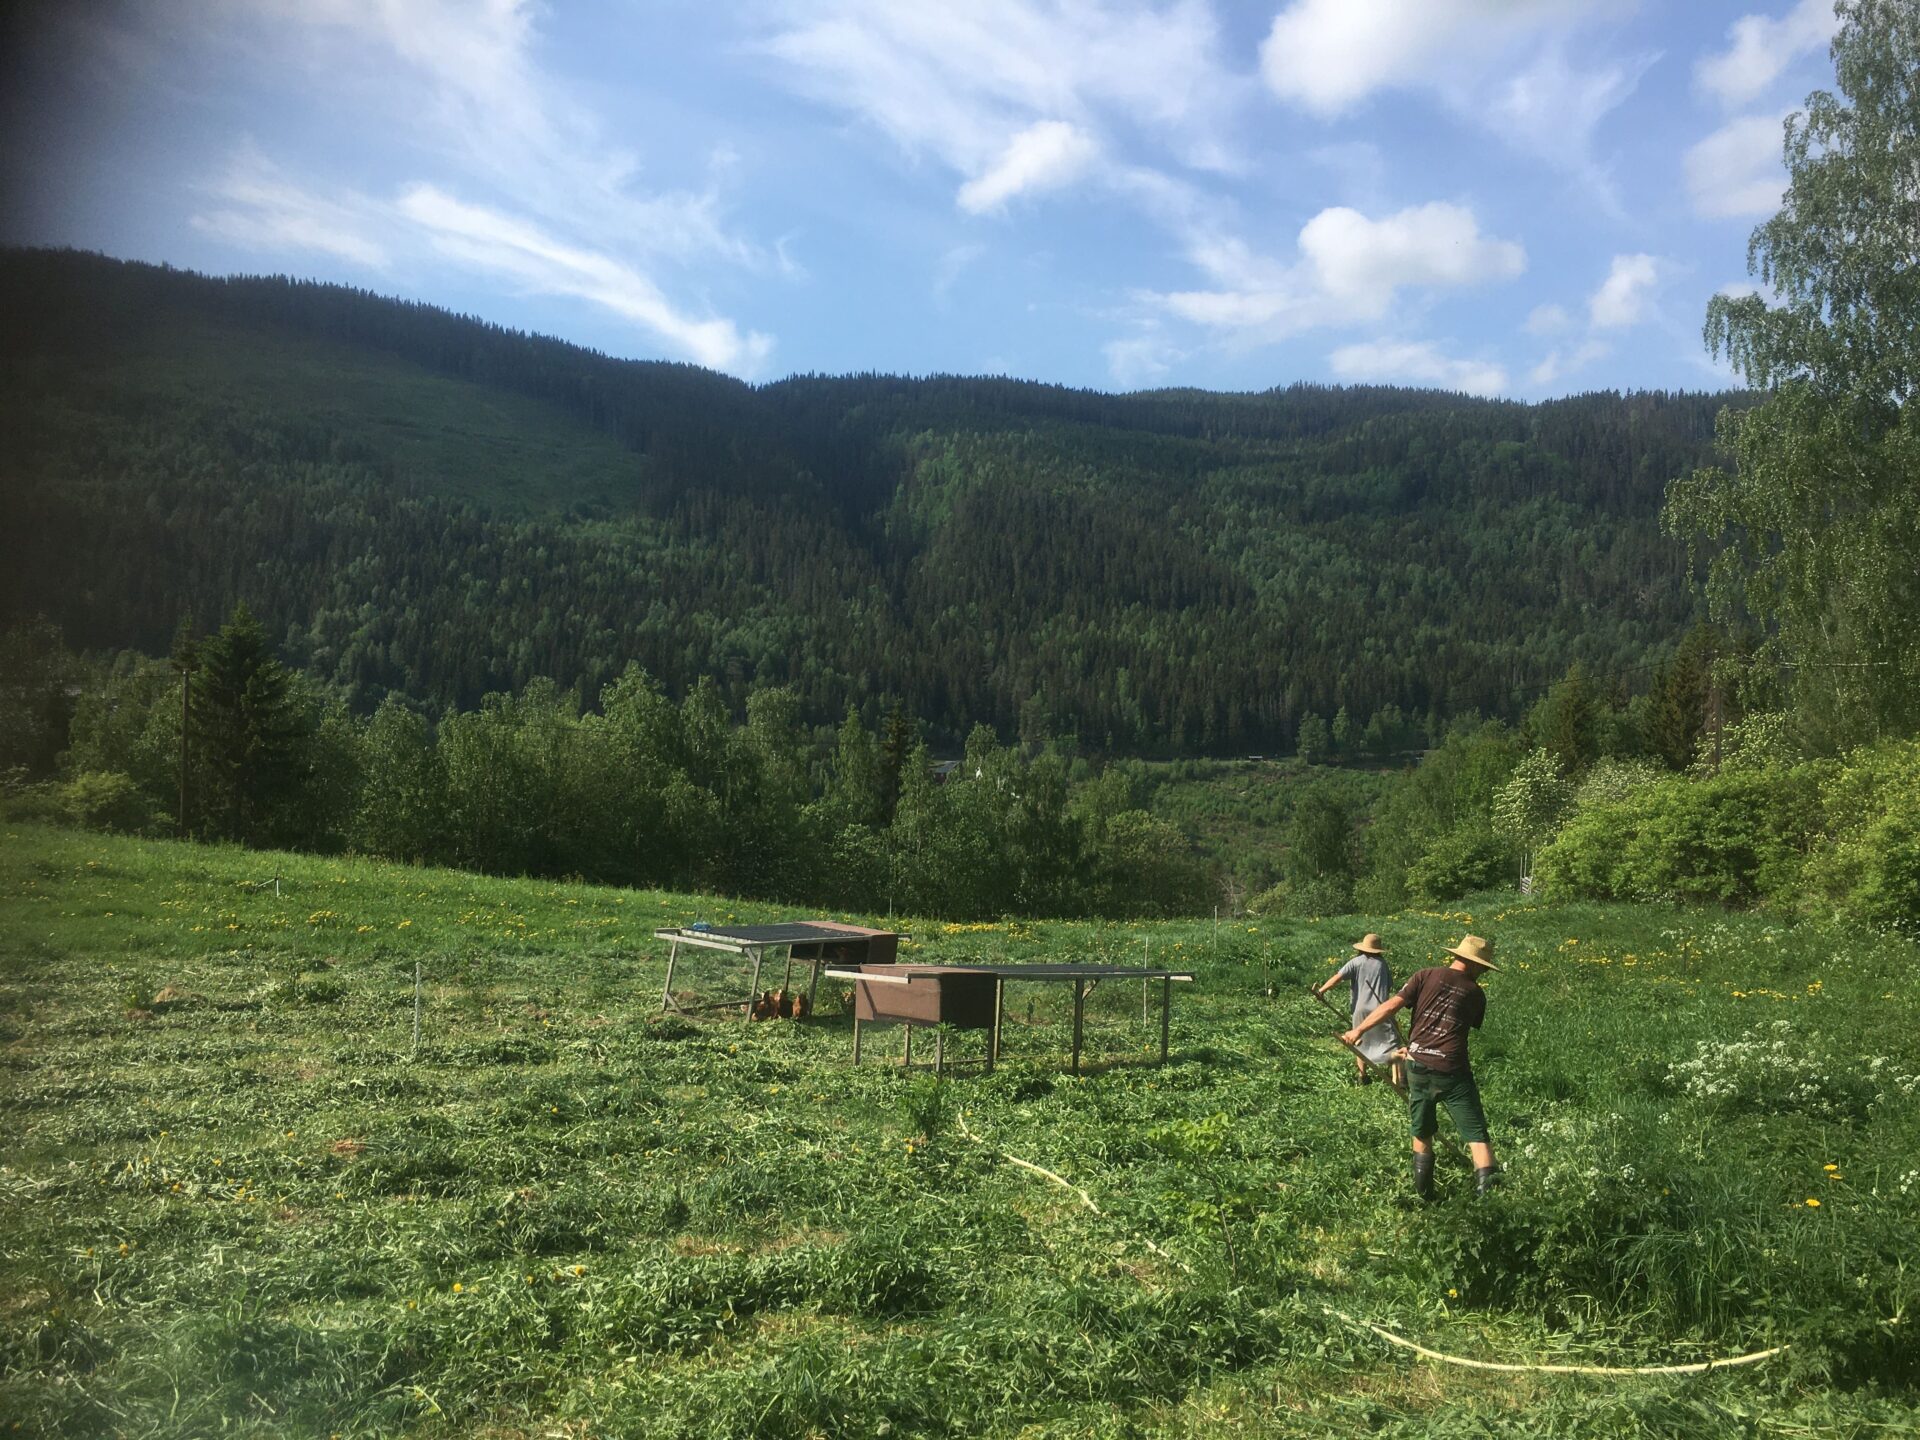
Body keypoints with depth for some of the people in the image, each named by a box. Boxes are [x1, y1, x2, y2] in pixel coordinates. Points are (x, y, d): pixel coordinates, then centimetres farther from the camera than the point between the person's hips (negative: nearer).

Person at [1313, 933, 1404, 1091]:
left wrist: (1321, 990, -11)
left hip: (1361, 1009, 0)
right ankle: (1398, 1080, -11)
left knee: (1359, 1043, 20)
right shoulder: (1382, 963, 7)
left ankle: (1363, 1077, 24)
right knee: (1392, 1043, 0)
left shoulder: (1356, 962, 1)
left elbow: (1337, 977, -11)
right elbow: (1390, 986, 13)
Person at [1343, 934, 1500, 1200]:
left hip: (1419, 1067, 2)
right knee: (1477, 1135, 3)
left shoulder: (1428, 976, 2)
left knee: (1422, 1134, 17)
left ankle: (1423, 1196, 23)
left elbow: (1391, 1005, -4)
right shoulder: (1475, 993, 6)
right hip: (1453, 1071, -2)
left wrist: (1358, 1029, 5)